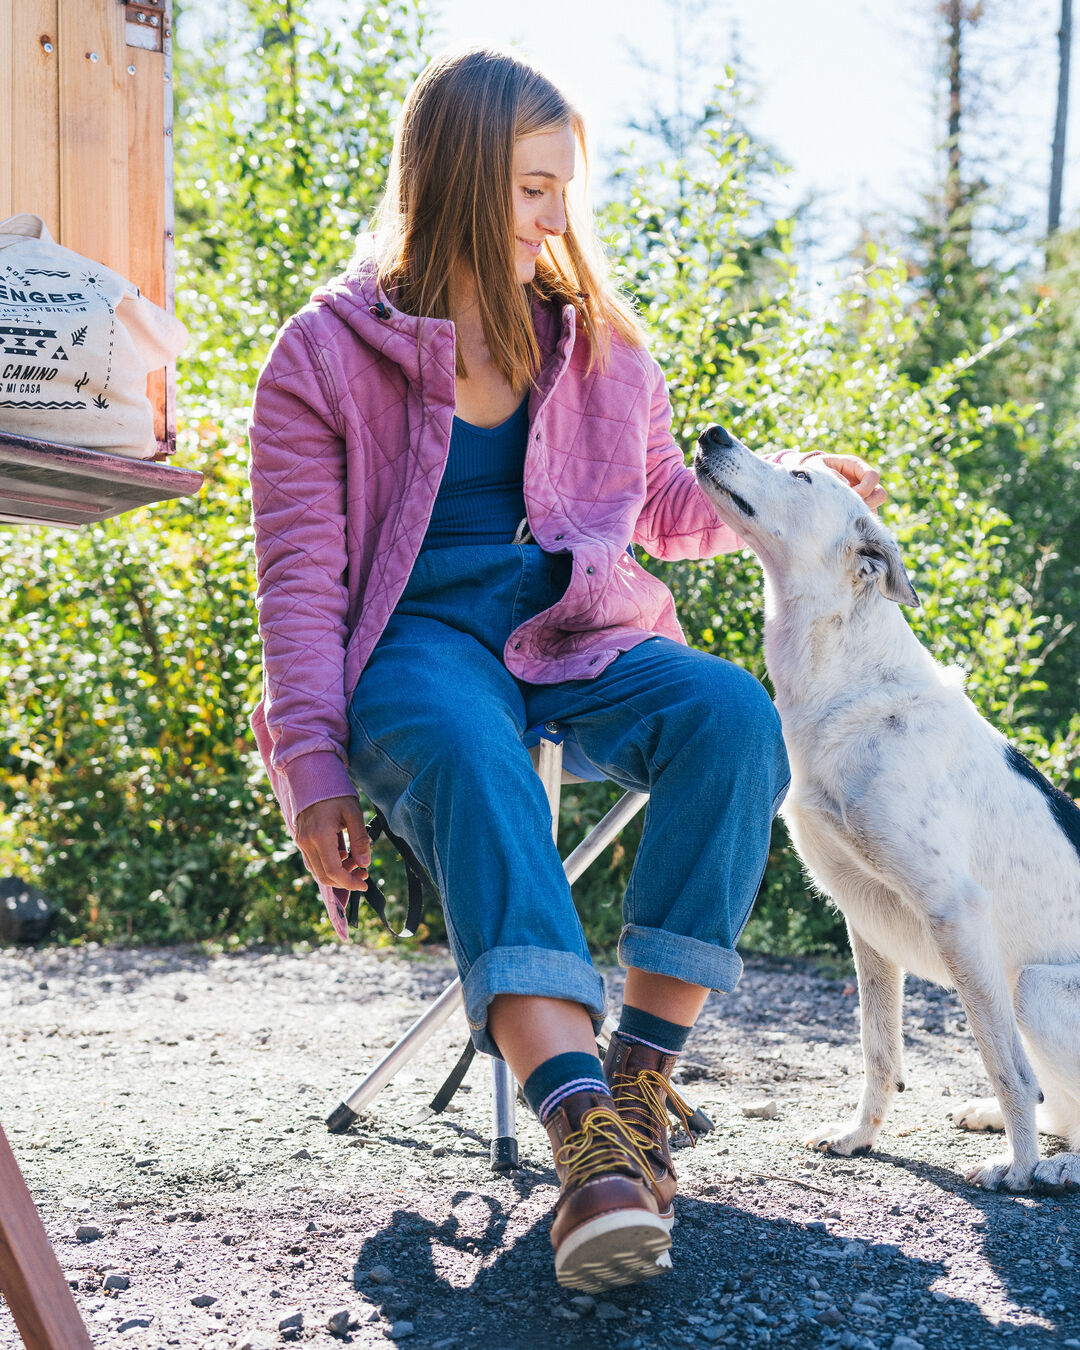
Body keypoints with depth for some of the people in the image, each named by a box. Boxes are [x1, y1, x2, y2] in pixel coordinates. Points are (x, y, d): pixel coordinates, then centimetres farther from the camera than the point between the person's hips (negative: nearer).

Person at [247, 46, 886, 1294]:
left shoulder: (597, 340, 13)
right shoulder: (325, 357, 1)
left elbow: (663, 509, 27)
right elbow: (301, 585, -2)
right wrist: (317, 775, -11)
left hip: (576, 637, 4)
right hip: (420, 644, -4)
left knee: (732, 715, -29)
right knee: (470, 755, -40)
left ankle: (639, 1074, -27)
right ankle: (583, 1129, -53)